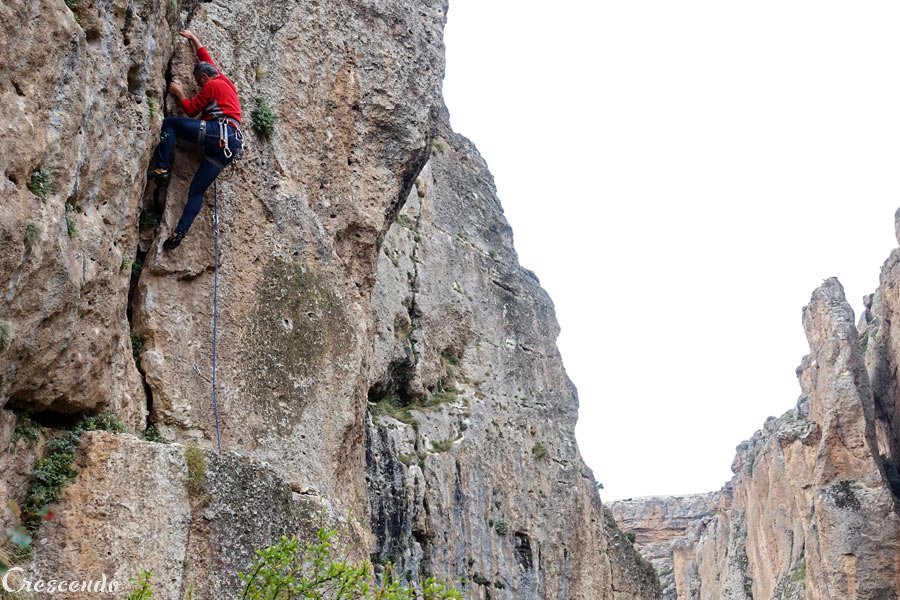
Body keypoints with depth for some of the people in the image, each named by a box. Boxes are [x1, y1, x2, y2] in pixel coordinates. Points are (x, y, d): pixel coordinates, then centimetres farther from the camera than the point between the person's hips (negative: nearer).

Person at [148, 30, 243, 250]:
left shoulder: (212, 85, 6)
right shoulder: (225, 81, 30)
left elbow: (191, 109, 6)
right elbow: (206, 59, 45)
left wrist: (179, 93, 22)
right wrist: (193, 39, 53)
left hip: (218, 131, -9)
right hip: (232, 143, 9)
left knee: (169, 123, -4)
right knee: (197, 191, 2)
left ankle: (162, 169, -13)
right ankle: (180, 232, -10)